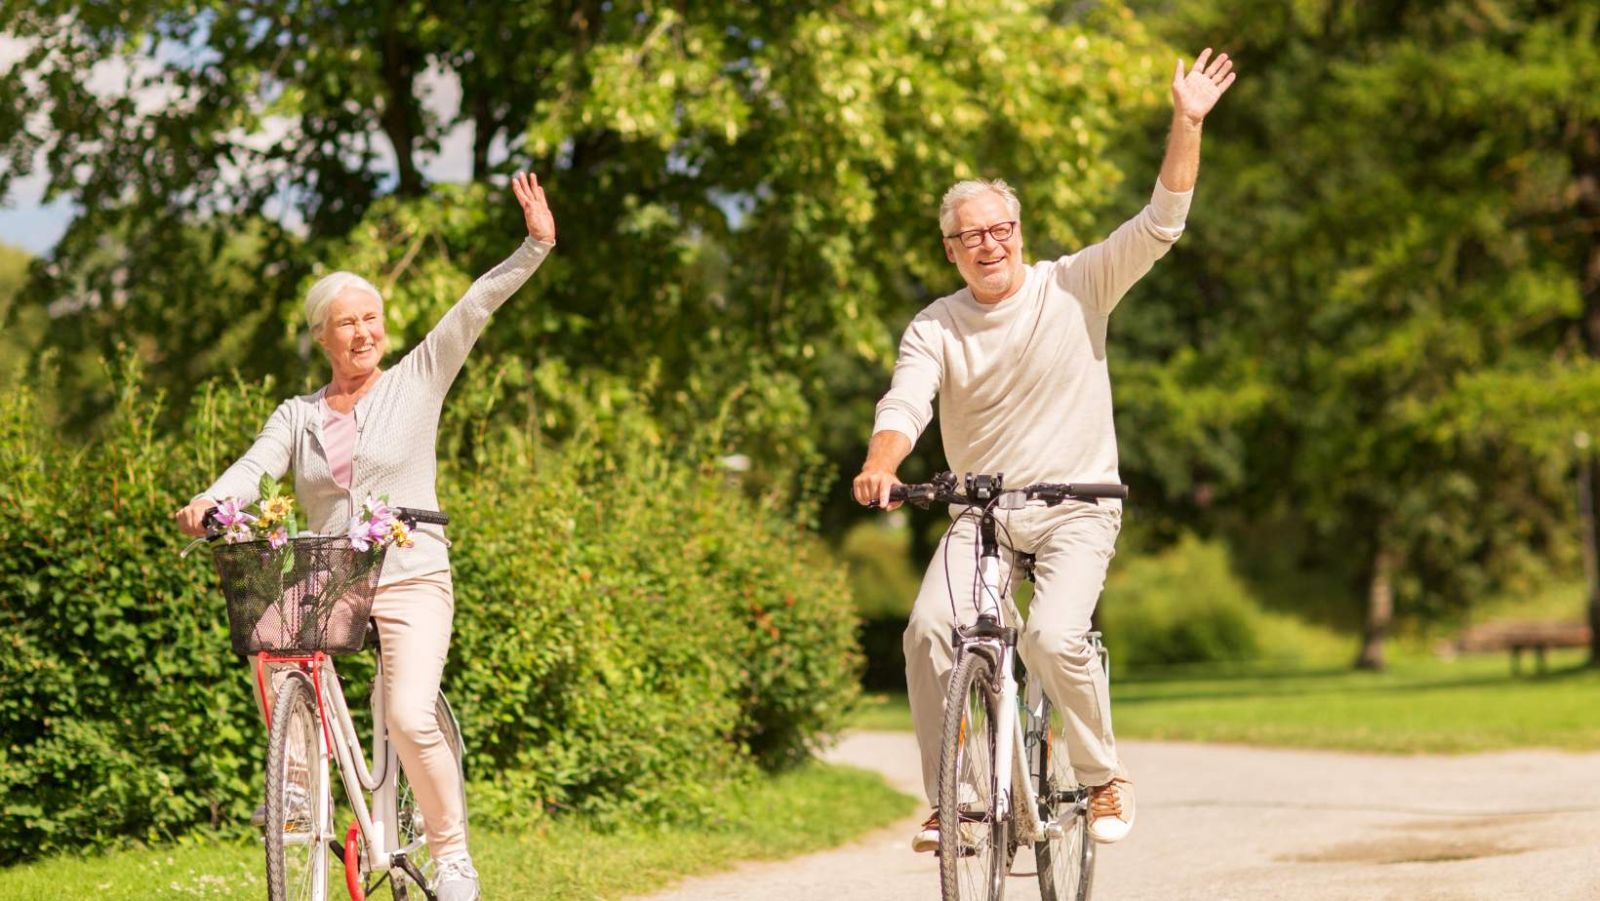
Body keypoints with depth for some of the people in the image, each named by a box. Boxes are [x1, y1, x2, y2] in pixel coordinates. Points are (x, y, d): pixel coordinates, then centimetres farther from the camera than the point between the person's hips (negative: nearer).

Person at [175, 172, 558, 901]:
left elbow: (474, 309, 1)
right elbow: (254, 468, -2)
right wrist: (208, 504, -23)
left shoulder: (417, 380, 8)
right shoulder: (297, 416, 13)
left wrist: (536, 246, -6)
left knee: (410, 719, -21)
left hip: (411, 580, -3)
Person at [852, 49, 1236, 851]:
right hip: (980, 511, 2)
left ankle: (1105, 778, -1)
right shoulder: (935, 329, -2)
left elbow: (1160, 224, -9)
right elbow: (905, 403, -16)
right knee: (927, 628, -22)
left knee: (1053, 637, -26)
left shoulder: (1074, 288, -3)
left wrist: (1186, 124, -19)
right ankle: (946, 800, -10)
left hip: (1076, 509, -2)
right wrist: (880, 467, -38)